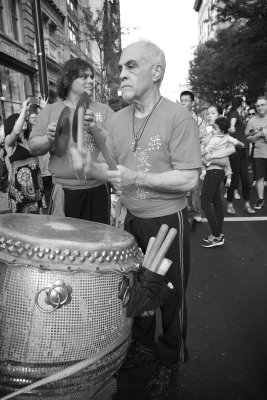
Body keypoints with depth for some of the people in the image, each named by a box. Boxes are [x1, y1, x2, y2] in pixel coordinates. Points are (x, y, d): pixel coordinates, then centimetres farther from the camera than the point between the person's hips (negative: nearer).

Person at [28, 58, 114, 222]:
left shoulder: (104, 110, 5)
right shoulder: (49, 111, 6)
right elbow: (33, 148, 3)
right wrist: (49, 139, -18)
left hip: (98, 190, 1)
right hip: (64, 192, 0)